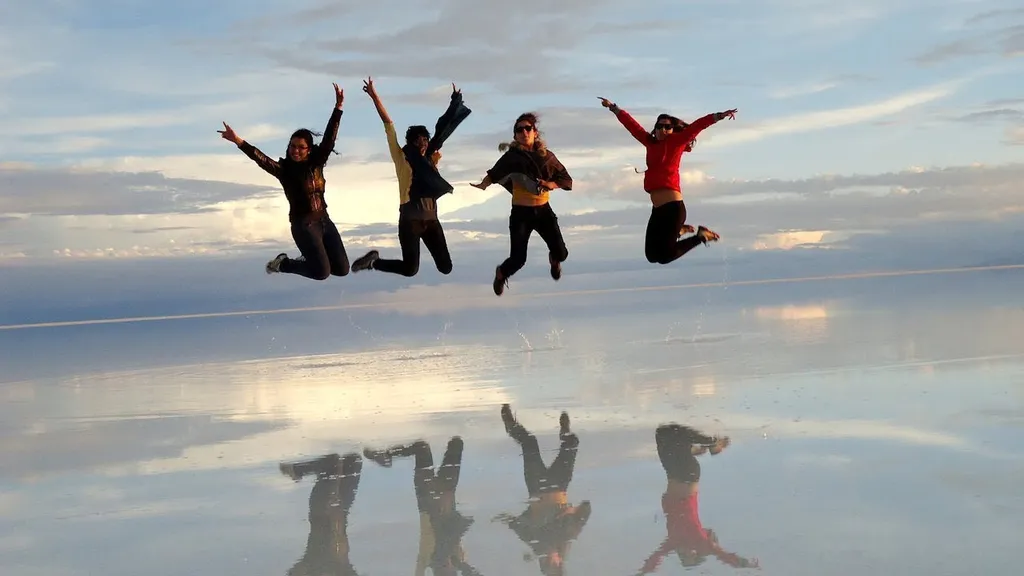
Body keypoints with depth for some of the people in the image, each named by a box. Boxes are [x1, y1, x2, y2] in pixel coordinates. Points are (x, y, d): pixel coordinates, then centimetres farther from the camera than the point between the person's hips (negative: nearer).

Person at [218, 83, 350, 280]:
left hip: (324, 221, 5)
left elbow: (329, 137, -5)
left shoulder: (317, 163, 1)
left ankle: (309, 259, 31)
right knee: (321, 272, -14)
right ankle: (282, 263, 11)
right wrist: (238, 141, -40)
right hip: (303, 225, -5)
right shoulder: (284, 169, -10)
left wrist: (338, 107, -14)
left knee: (342, 269, 5)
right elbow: (261, 159, -24)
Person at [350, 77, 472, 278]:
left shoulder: (430, 159, 14)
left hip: (431, 218, 5)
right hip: (410, 218, -5)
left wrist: (455, 102, 24)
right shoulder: (401, 157, 2)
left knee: (446, 268, 1)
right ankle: (373, 261, 18)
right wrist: (374, 97, -5)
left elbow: (442, 131, 21)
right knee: (410, 270, -8)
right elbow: (388, 125, -2)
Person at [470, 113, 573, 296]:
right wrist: (483, 184, -24)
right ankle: (501, 274, 30)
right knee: (518, 259, -8)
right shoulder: (512, 156, -8)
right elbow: (494, 173, -9)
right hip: (521, 213, -2)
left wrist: (551, 184, -13)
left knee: (561, 253, -6)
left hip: (543, 210, 2)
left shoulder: (546, 156, -1)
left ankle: (554, 260, 37)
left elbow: (567, 180, 3)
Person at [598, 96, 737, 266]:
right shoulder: (651, 142, 16)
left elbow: (697, 126, -9)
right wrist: (613, 108, 34)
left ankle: (701, 236, 11)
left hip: (673, 206, -7)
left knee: (664, 255, -9)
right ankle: (679, 230, 31)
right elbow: (632, 125, 25)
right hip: (657, 209, 7)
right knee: (652, 255, 10)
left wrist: (718, 116, -22)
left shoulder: (677, 141, 1)